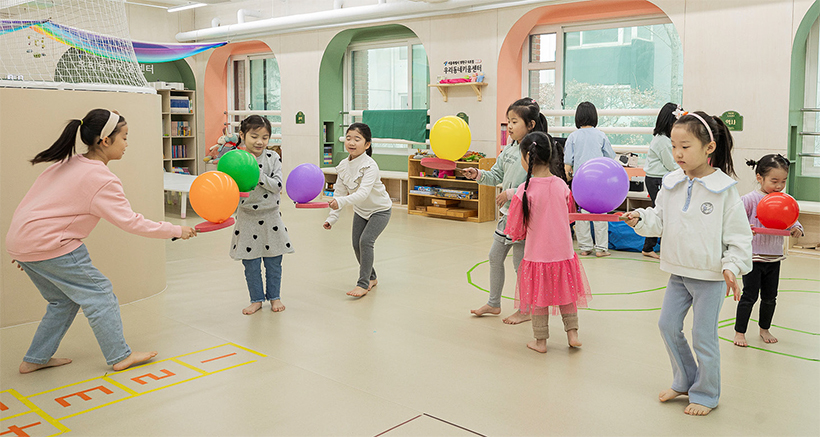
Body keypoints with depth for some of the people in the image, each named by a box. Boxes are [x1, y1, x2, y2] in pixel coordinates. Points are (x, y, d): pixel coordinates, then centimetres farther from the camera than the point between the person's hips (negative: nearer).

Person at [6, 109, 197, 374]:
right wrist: (175, 230, -9)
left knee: (64, 299, 20)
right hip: (49, 245, -9)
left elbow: (46, 205, 16)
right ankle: (120, 357, 8)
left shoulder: (66, 165, 10)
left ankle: (35, 359, 27)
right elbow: (131, 222, -18)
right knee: (99, 294, 1)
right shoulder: (101, 179, -18)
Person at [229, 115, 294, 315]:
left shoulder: (273, 158, -4)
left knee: (273, 262, 11)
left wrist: (258, 175, -22)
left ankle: (274, 296, 29)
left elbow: (277, 186, -12)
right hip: (247, 217, 0)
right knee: (251, 264, 8)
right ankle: (257, 299, 25)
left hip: (270, 216, 1)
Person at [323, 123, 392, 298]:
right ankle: (371, 277, 28)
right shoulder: (343, 166, -9)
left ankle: (363, 283, -8)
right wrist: (332, 218, -9)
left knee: (366, 240, -19)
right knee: (356, 244, 6)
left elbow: (363, 193, -42)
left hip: (380, 209, -7)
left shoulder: (370, 166, -30)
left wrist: (342, 202, -55)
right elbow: (339, 192, -4)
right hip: (360, 210, 7)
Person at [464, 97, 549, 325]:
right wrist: (478, 175, -5)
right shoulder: (509, 149, 9)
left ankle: (526, 310, 19)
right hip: (507, 212, 9)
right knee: (495, 257, 16)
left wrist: (511, 193, -23)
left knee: (520, 263, 1)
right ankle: (494, 303, 31)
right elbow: (496, 176, 12)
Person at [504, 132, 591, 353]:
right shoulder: (561, 185, -5)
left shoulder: (524, 190, -17)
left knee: (538, 299, 12)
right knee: (566, 293, 22)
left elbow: (516, 231, -9)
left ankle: (540, 341, 22)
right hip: (563, 253, 3)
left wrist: (521, 234, 13)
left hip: (537, 254, -3)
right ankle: (572, 333, 25)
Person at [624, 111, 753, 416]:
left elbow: (739, 233, -9)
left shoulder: (724, 188, -12)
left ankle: (705, 394, 24)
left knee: (703, 336, 4)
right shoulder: (671, 184, 1)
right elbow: (660, 220, 7)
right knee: (668, 325, 12)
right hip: (678, 272, 5)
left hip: (711, 276, -5)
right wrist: (641, 219, -12)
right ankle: (685, 381, 33)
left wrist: (732, 266, -18)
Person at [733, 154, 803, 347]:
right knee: (750, 296, 0)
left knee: (770, 297, 15)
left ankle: (764, 329, 34)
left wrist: (797, 229, -11)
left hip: (774, 257, 5)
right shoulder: (751, 199, -13)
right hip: (753, 256, -5)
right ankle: (739, 332, 13)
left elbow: (792, 221, 11)